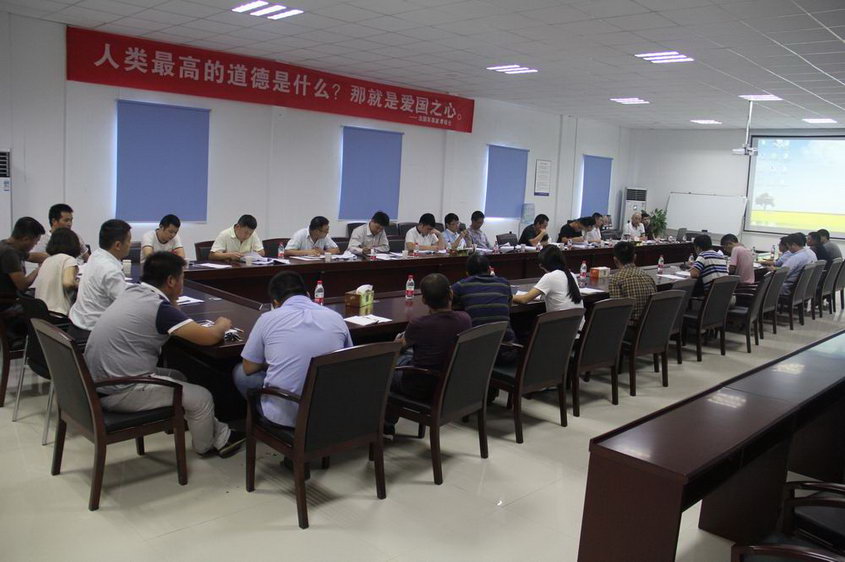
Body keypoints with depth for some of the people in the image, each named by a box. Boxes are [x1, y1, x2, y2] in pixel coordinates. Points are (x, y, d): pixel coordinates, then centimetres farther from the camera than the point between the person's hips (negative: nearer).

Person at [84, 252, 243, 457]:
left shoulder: (133, 292, 5)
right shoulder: (158, 307, -21)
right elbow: (210, 337, -19)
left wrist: (172, 301, 6)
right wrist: (223, 324, 3)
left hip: (99, 382, 9)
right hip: (118, 392, -9)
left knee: (178, 378, 22)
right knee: (201, 398, 0)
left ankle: (220, 433, 28)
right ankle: (207, 445, 27)